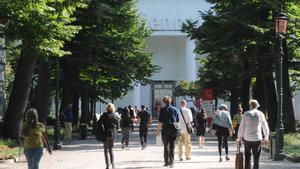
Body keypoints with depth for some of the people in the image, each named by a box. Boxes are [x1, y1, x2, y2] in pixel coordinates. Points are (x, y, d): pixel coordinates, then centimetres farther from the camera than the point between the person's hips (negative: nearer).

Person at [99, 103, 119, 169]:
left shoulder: (105, 115, -10)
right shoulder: (115, 116, 2)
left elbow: (99, 123, -9)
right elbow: (117, 124, 8)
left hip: (106, 133, -4)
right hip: (113, 134, 4)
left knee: (106, 150, 3)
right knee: (111, 149, 16)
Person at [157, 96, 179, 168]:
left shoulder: (163, 110, -6)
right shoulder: (175, 109, 4)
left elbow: (160, 122, -7)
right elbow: (178, 121, 10)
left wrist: (158, 130, 0)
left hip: (165, 130, -2)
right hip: (174, 131, 2)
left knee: (166, 147, 10)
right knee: (172, 147, 6)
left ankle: (167, 162, 10)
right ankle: (171, 162, -1)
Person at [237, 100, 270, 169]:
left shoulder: (246, 114, -3)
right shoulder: (260, 114, 1)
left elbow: (241, 127, -2)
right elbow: (265, 126, 10)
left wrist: (239, 138, 7)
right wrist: (266, 137, 24)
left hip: (247, 138, 0)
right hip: (257, 138, 0)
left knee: (247, 157, 6)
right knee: (256, 158, 6)